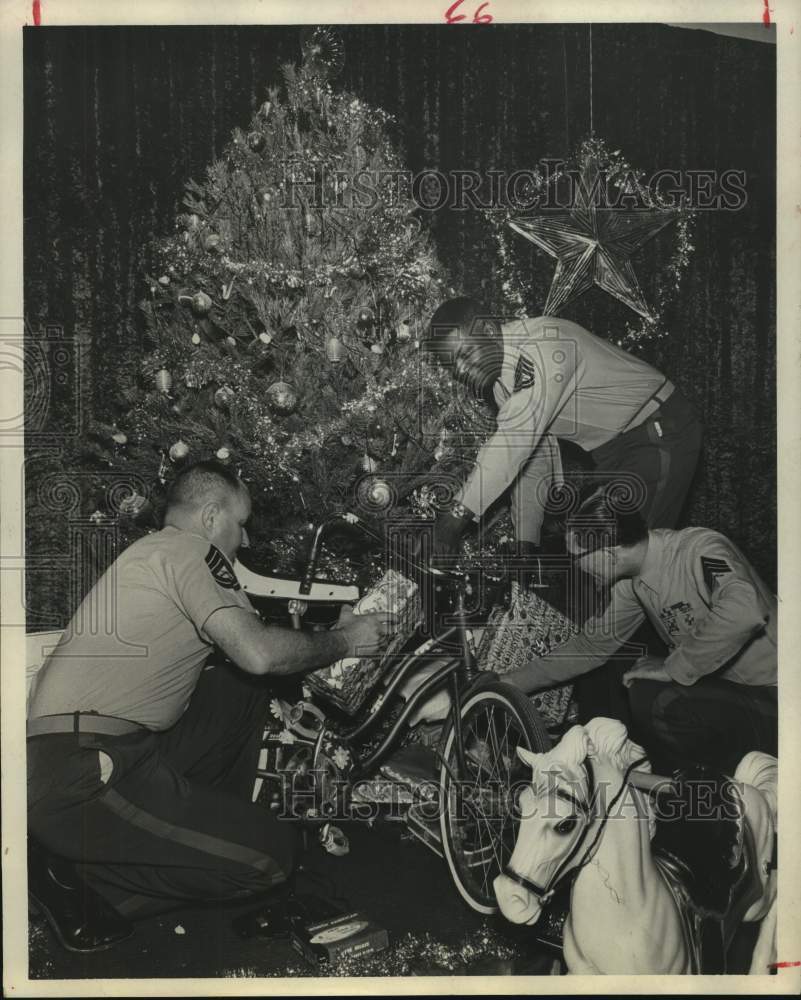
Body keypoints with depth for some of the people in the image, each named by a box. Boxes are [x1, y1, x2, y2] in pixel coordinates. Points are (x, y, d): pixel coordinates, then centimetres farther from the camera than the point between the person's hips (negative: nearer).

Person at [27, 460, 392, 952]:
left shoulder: (153, 551, 20)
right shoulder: (188, 549, -10)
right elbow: (259, 652, -21)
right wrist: (341, 641, -3)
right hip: (84, 778, -10)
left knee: (248, 689, 15)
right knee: (271, 854, -8)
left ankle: (215, 822, 19)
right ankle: (83, 882, -1)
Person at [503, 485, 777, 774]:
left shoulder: (701, 549, -22)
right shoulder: (631, 582, 2)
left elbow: (745, 611, -41)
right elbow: (591, 645, 11)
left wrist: (674, 668, -29)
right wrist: (508, 684, 8)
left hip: (768, 696, -8)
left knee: (654, 703, -28)